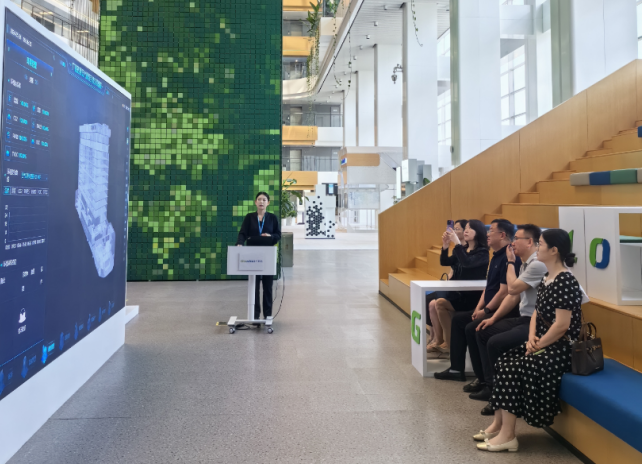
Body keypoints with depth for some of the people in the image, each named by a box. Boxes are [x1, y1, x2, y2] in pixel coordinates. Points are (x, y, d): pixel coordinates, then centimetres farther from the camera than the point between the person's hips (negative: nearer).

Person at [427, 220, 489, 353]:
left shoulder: (482, 252, -9)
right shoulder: (463, 249, 13)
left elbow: (467, 263, -28)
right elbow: (444, 262, 9)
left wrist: (457, 242, -28)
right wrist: (445, 246, -8)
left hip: (471, 295, -8)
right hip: (458, 291, 8)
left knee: (440, 303, -23)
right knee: (432, 304, -10)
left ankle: (448, 343, -10)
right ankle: (438, 341, 1)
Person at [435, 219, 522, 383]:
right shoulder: (496, 256, 14)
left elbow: (504, 292, -24)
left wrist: (485, 311, -15)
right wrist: (479, 307, 6)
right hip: (490, 310, 11)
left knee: (472, 328, -25)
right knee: (458, 319, 14)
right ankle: (456, 369, 18)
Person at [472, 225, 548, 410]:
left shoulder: (538, 264, -20)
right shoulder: (525, 264, 12)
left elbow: (512, 289, -19)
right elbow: (514, 296, 16)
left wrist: (510, 262, -6)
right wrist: (494, 318, 13)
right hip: (524, 319, 11)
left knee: (495, 343, -23)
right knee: (482, 333, 10)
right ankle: (490, 386, 12)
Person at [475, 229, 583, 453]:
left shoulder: (565, 281, -20)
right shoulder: (547, 277, 10)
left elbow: (562, 325, -23)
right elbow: (537, 312, 13)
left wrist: (538, 345, -14)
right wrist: (532, 338, -3)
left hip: (561, 348, -9)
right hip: (544, 343, 9)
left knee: (513, 368, -18)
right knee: (504, 362, 0)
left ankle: (507, 436, -9)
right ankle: (498, 425, 6)